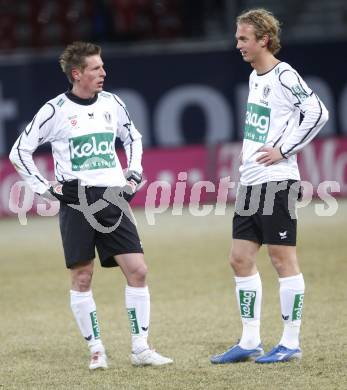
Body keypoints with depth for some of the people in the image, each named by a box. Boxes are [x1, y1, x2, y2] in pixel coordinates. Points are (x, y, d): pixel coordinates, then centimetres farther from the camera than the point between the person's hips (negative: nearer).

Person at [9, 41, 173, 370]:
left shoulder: (111, 103, 7)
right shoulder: (55, 110, -5)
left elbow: (132, 137, 27)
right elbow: (19, 152, 1)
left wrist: (133, 175, 15)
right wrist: (46, 188, -4)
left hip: (112, 199, 3)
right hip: (75, 202, -3)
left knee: (137, 270, -6)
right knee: (82, 277, -2)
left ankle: (140, 348, 1)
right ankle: (96, 350, 10)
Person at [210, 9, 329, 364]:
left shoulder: (283, 75, -12)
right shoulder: (255, 77, 15)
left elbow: (317, 111, -21)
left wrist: (284, 150, -19)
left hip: (277, 182, -9)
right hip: (250, 183, 9)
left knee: (283, 259, -4)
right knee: (240, 259, 8)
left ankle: (290, 343, 2)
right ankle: (250, 341, 14)